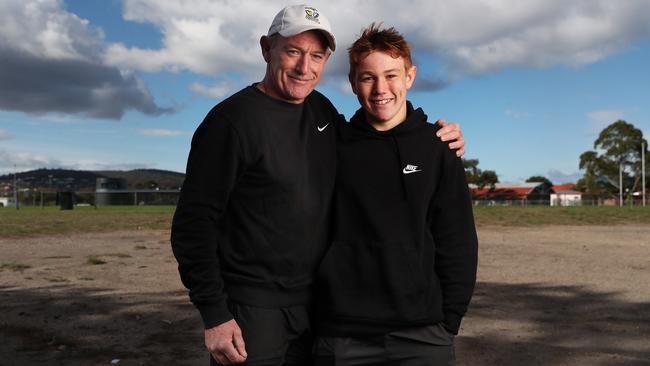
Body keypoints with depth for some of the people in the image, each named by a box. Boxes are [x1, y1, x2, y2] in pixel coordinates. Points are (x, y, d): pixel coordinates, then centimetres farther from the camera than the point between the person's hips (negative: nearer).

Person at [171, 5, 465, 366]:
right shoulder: (233, 119, -13)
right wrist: (213, 314, -17)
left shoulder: (322, 109, 5)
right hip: (251, 311, -6)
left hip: (314, 305, 7)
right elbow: (194, 223, -14)